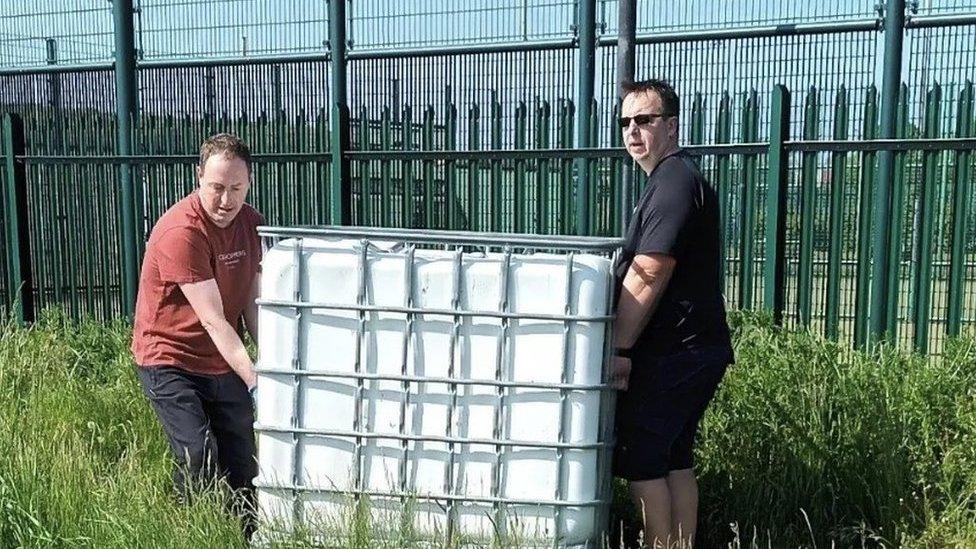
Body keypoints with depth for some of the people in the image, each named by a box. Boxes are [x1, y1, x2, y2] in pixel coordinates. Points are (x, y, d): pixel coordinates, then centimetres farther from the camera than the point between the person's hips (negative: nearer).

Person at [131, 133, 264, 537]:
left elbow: (252, 302, -2)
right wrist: (254, 380, -34)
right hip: (169, 360, -6)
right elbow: (213, 320, -28)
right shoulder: (181, 231, -24)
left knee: (242, 463, 9)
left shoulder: (250, 223, -1)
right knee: (199, 458, -18)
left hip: (225, 362, 7)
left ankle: (250, 537, 24)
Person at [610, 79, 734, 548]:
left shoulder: (673, 181, -15)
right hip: (693, 348, 10)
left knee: (639, 460, -2)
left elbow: (648, 277, -22)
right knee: (674, 459, 15)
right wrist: (627, 346, 20)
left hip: (673, 353, -10)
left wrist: (620, 348, -18)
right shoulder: (675, 179, 19)